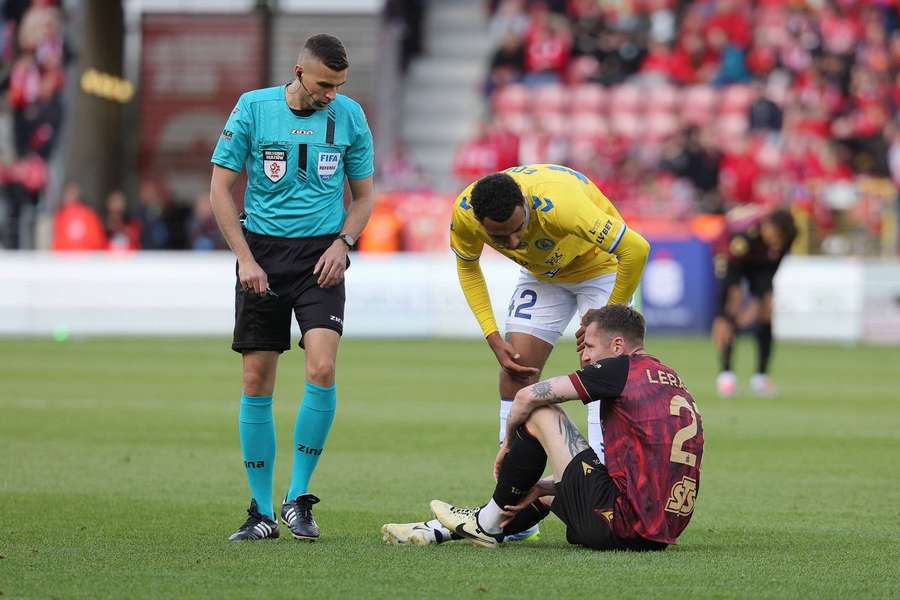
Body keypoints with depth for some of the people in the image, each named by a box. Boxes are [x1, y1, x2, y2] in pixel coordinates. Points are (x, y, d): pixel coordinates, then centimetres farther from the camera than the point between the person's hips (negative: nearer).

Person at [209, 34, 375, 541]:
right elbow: (221, 187, 1)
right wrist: (246, 259, -7)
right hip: (262, 251, 0)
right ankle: (262, 511, 9)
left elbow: (364, 194, 12)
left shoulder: (350, 116, 3)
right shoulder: (252, 108, -2)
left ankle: (299, 499, -6)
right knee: (257, 381, 0)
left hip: (321, 255, 0)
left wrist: (342, 242, -5)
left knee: (322, 369, -17)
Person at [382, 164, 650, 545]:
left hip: (601, 267, -5)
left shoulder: (560, 206, -43)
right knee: (515, 375, -3)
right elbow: (467, 266, -3)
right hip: (543, 274, 5)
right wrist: (493, 338, -10)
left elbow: (636, 249, -36)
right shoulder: (464, 214, -27)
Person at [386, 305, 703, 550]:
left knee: (540, 414, 1)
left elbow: (528, 396, -7)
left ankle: (488, 523, 16)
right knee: (547, 491, 34)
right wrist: (541, 488, 22)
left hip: (619, 523, -10)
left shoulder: (623, 369, -6)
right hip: (664, 532, 10)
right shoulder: (671, 378, 20)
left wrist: (509, 444, 14)